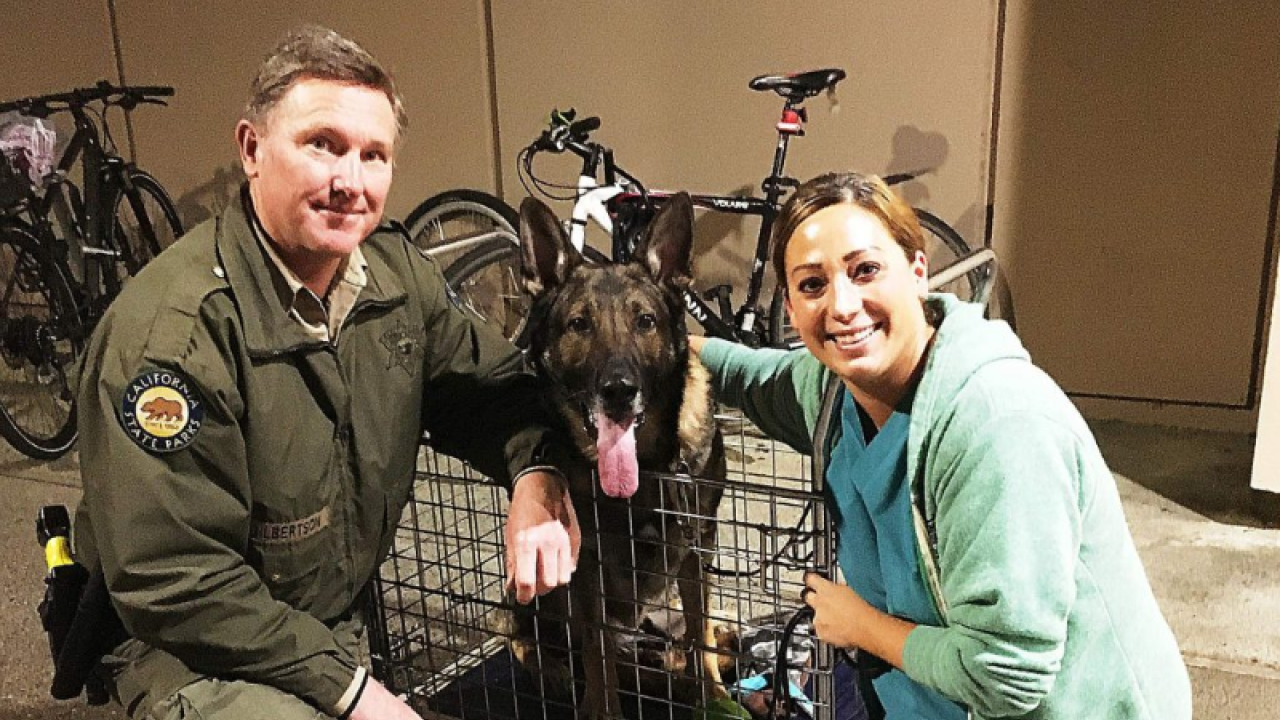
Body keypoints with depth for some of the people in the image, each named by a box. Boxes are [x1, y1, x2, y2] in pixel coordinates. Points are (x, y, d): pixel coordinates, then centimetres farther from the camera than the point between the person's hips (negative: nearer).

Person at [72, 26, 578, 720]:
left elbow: (489, 381, 3)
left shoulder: (395, 268, -6)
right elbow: (176, 583, -24)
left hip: (349, 622, 7)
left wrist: (536, 473, -20)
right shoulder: (168, 328, -26)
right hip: (194, 651, -6)